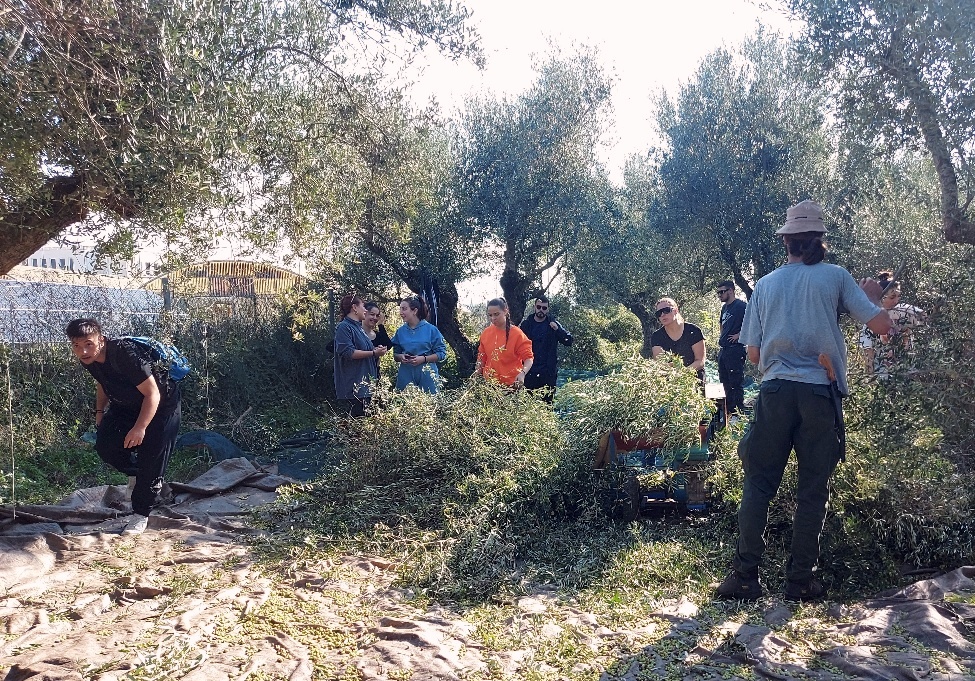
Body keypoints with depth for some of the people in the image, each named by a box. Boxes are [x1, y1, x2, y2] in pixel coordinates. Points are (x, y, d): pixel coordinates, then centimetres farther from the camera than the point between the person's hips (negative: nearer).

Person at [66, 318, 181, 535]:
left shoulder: (125, 354, -35)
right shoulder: (89, 359, -11)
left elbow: (152, 394, -31)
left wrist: (140, 428, -34)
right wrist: (100, 411, 7)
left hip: (161, 404, -7)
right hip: (127, 405, 7)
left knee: (151, 456, -9)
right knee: (105, 444, -9)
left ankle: (141, 515, 5)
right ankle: (136, 473, 21)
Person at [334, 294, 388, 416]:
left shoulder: (358, 327, 21)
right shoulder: (344, 327, -9)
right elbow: (348, 352, -20)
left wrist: (376, 350, 11)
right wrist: (373, 353, -19)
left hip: (365, 385, 10)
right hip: (353, 387, -10)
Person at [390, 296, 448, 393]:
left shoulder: (431, 329, 0)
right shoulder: (400, 331, 10)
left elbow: (442, 354, -1)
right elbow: (395, 355, 17)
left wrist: (424, 359, -14)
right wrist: (400, 357, -5)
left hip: (426, 374, -3)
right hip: (406, 374, 3)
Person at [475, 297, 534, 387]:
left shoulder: (517, 334, -9)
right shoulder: (485, 333, 4)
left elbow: (529, 358, -11)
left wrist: (522, 373, -29)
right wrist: (478, 372, -1)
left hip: (511, 385, -4)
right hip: (489, 383, 4)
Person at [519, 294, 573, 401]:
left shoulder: (553, 324, 5)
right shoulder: (526, 324, 7)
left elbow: (569, 341, -2)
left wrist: (558, 330, -19)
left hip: (548, 372, -1)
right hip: (530, 372, 1)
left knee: (547, 402, 1)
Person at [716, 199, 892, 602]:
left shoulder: (766, 284, 10)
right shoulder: (835, 276, 4)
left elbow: (753, 353, 9)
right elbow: (881, 326, 1)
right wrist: (872, 295, 20)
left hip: (775, 391, 1)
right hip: (820, 392, -1)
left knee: (759, 483, 6)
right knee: (813, 488, 7)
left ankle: (745, 576, 3)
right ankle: (800, 580, 12)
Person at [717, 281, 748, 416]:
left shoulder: (741, 306, -10)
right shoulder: (724, 307, 17)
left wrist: (739, 335, -18)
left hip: (735, 350, -9)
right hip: (723, 351, 9)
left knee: (736, 384, -6)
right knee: (726, 383, 13)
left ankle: (739, 414, 0)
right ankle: (729, 413, 22)